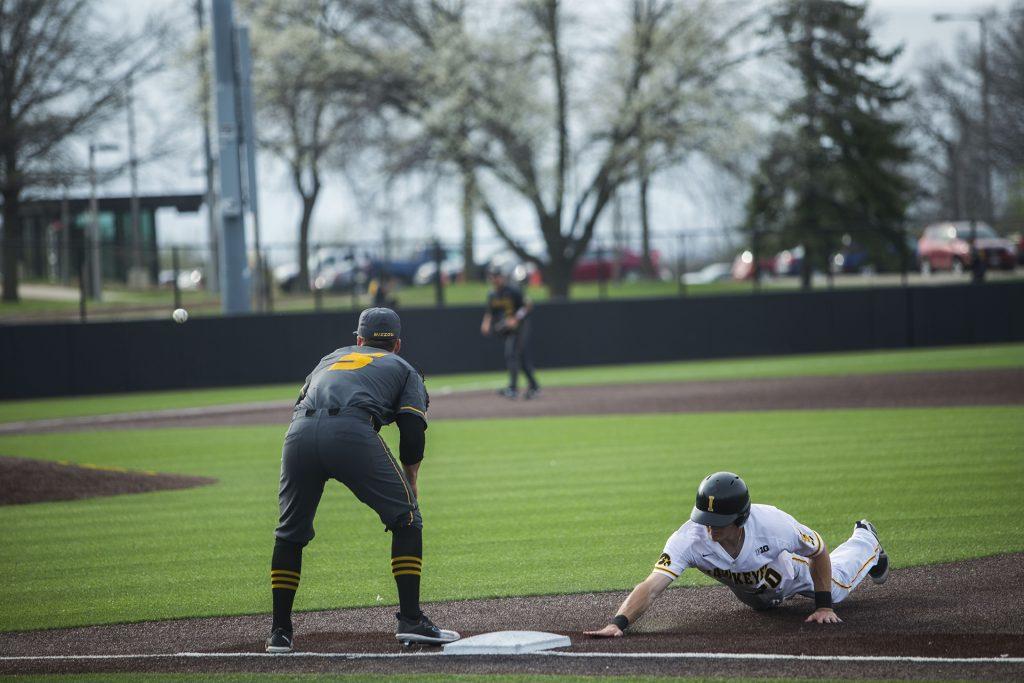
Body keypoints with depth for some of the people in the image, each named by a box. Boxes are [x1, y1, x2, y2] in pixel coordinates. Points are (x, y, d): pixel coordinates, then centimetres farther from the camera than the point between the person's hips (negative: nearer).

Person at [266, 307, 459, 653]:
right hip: (353, 432, -3)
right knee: (405, 518, 9)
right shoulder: (403, 369, 28)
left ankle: (280, 632, 17)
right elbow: (413, 432, 13)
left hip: (299, 431, 4)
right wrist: (410, 480, 25)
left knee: (290, 531, 18)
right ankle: (410, 620, 1)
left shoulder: (332, 357, 39)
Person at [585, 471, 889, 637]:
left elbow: (819, 552, -26)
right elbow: (651, 588, -55)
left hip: (791, 569, -2)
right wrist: (618, 622, -72)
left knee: (837, 583, 28)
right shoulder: (690, 539, -47)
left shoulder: (773, 524, -46)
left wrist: (823, 606, -23)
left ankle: (865, 540, 59)